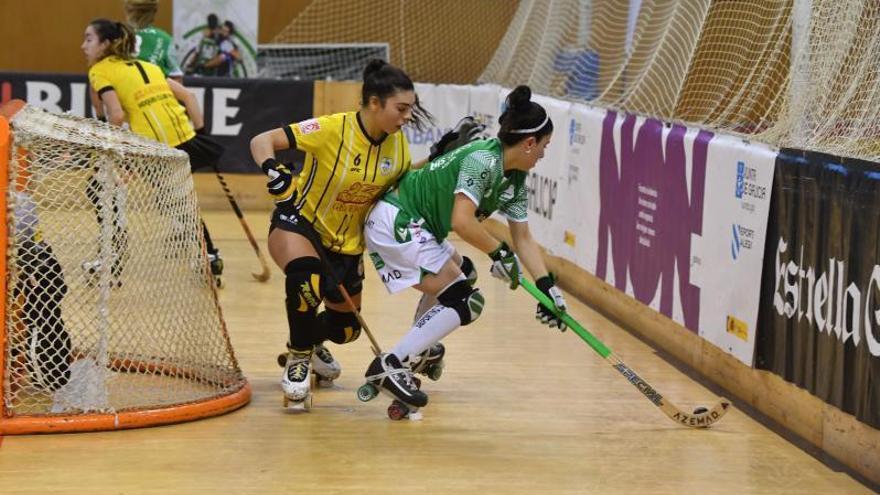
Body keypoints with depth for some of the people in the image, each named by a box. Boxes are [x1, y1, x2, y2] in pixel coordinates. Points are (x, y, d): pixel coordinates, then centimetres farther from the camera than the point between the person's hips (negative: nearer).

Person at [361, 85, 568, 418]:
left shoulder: (515, 180, 9)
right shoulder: (483, 160, -21)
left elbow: (523, 239, 14)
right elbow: (461, 221, -29)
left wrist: (548, 288, 8)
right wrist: (499, 253, -16)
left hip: (412, 227, 11)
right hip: (396, 224, -11)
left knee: (462, 274, 32)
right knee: (465, 302, -12)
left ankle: (421, 349, 45)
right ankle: (390, 367, -15)